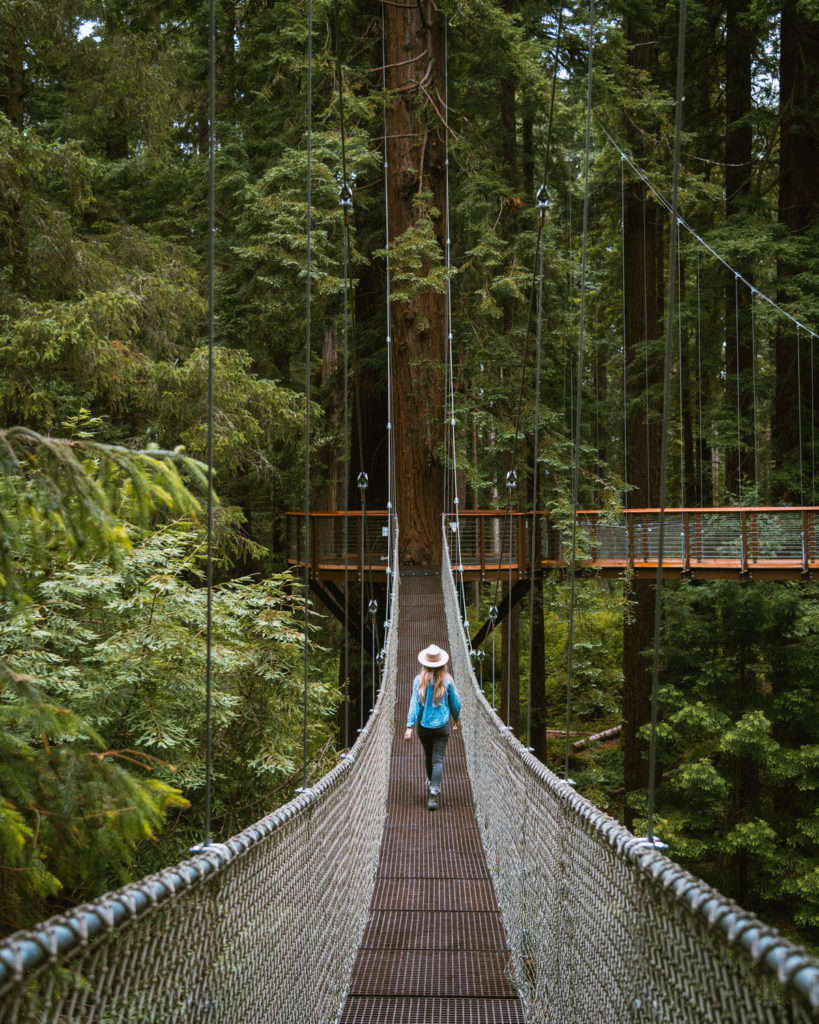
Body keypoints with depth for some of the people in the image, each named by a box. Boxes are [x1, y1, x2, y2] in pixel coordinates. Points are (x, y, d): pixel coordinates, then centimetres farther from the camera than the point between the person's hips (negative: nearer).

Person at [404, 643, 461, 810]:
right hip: (442, 725, -1)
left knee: (428, 756, 23)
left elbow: (415, 703, -12)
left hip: (424, 725, 1)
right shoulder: (447, 680, -8)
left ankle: (431, 782, 47)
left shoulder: (419, 680, -9)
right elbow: (455, 703, 2)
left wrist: (409, 726, -11)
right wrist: (455, 719, 20)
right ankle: (434, 793, -13)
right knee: (438, 759, -1)